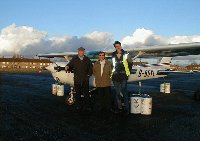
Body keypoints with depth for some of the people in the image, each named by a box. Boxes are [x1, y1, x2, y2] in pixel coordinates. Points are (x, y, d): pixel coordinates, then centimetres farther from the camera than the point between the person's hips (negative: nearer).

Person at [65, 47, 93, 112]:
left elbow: (90, 67, 15)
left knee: (86, 93, 4)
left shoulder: (87, 59, 10)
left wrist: (89, 74, 5)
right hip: (77, 79, -1)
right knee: (77, 93, 4)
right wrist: (67, 67, -20)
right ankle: (78, 106, 14)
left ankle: (86, 106, 13)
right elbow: (70, 65, 3)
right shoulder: (74, 59, 7)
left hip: (85, 79, 1)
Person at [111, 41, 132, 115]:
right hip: (115, 76, 3)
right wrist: (113, 71, 9)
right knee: (117, 92, 8)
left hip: (123, 76, -3)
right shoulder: (113, 55, 9)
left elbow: (130, 63, 11)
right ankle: (118, 107, 19)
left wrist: (128, 71, 7)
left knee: (124, 92, -5)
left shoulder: (125, 54, 2)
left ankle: (126, 108, 2)